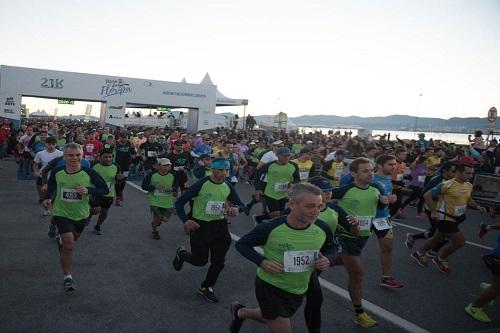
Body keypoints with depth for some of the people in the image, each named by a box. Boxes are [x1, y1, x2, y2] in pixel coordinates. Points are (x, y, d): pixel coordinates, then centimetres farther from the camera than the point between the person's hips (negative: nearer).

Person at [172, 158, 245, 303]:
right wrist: (186, 220, -26)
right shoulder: (201, 185, -18)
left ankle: (206, 288, 31)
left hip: (219, 225, 5)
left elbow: (240, 204, 8)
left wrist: (236, 208, -16)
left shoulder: (227, 187, -2)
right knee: (200, 261, 6)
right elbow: (179, 202, -13)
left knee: (219, 261, 6)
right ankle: (181, 254, 40)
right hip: (199, 225, -5)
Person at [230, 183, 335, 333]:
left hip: (298, 291, 6)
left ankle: (240, 312, 56)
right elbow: (242, 244, -12)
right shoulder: (270, 228, -27)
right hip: (269, 287, -5)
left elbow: (330, 248, 7)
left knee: (272, 320, 26)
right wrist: (262, 262, -28)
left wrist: (327, 259, -17)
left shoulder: (322, 228, -15)